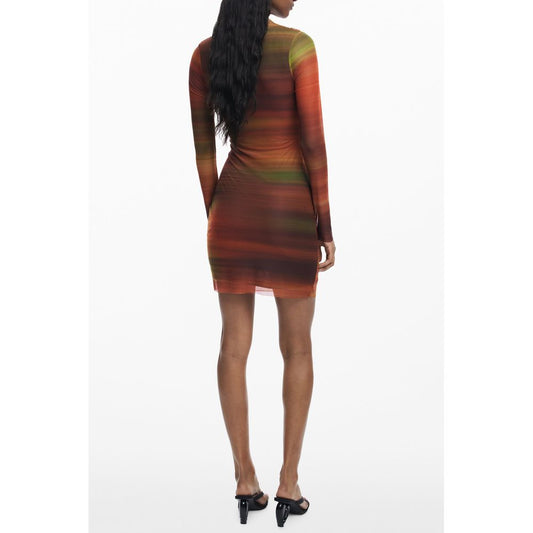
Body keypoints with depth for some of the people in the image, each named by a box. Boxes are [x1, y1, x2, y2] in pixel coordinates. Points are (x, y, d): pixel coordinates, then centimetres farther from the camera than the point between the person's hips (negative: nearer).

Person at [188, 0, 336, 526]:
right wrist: (325, 226, -5)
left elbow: (202, 147, 5)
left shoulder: (204, 54, 3)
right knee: (297, 346, 9)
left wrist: (213, 219, 14)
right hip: (289, 210, -3)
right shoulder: (298, 45, -12)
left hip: (234, 205, 4)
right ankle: (289, 482, 11)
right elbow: (313, 142, -13)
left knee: (235, 343, 8)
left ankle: (244, 480, 13)